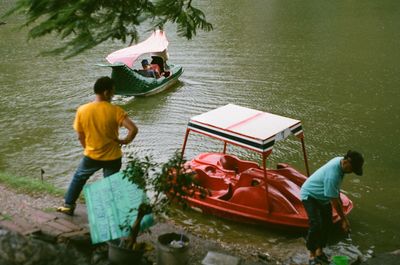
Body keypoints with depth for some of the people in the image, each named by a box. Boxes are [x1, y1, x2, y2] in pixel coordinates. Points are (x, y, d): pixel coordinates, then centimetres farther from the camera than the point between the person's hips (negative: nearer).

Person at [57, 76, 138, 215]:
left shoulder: (82, 110, -12)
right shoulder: (115, 111, -20)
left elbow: (80, 136, -2)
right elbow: (133, 129, -27)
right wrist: (124, 141, -8)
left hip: (91, 156, 2)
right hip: (112, 157, -2)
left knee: (78, 178, 27)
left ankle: (68, 205, 35)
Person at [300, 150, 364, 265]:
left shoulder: (340, 161, -12)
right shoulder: (332, 175, -38)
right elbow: (334, 201, -30)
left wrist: (339, 200, 15)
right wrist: (344, 219, -22)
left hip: (323, 196, 9)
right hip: (310, 195, -9)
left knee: (327, 224, 8)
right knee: (316, 225, -19)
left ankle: (319, 251, 23)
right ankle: (312, 256, -7)